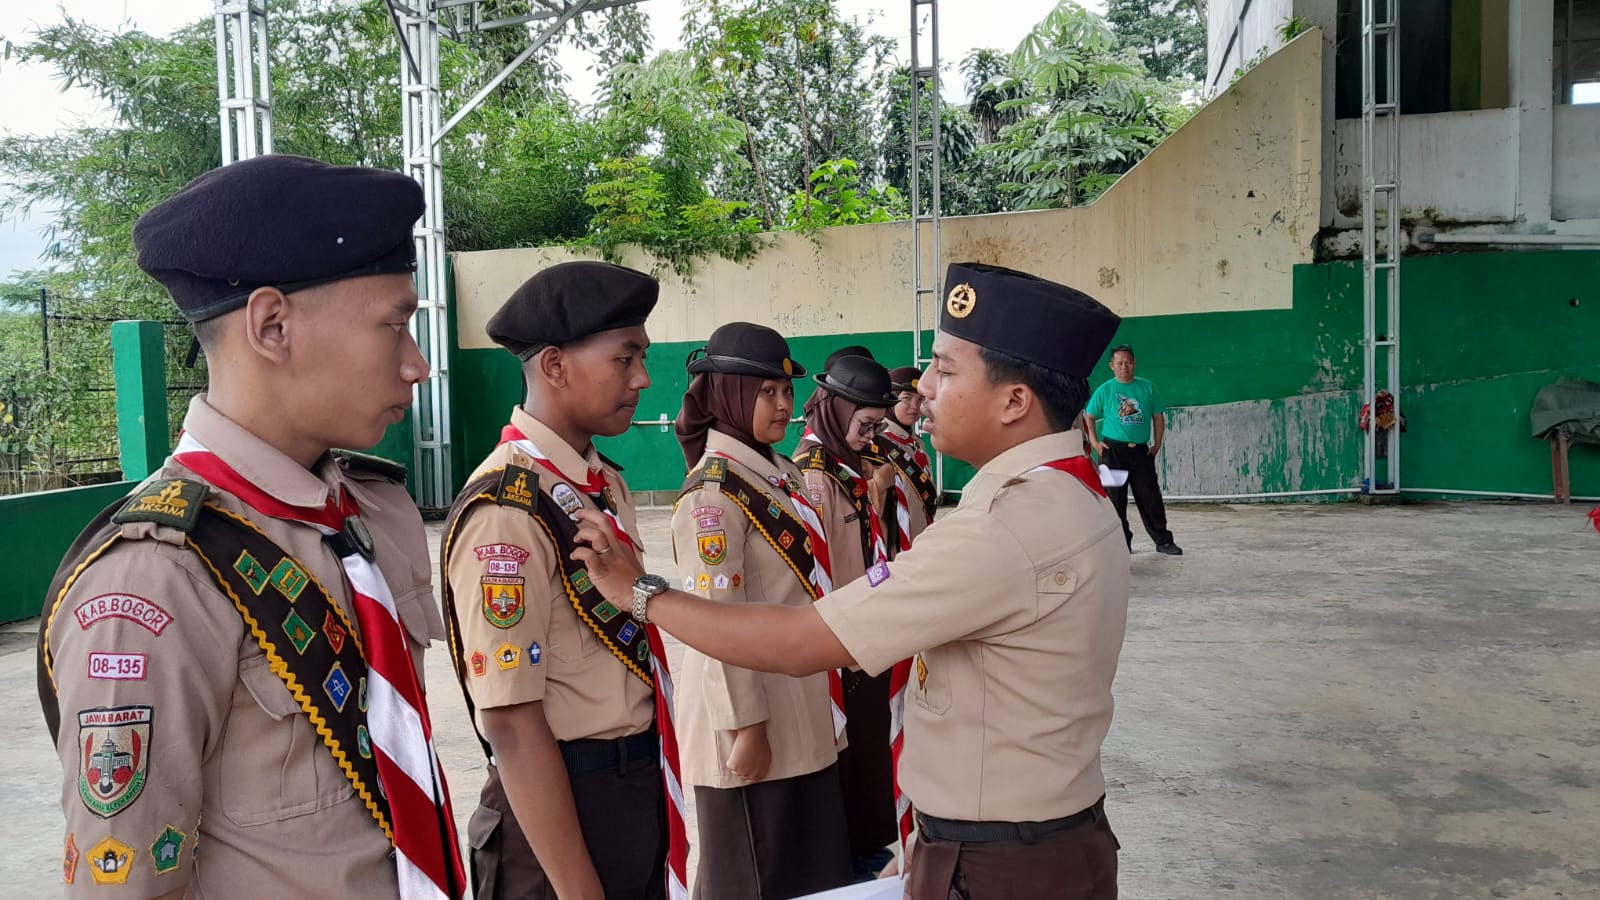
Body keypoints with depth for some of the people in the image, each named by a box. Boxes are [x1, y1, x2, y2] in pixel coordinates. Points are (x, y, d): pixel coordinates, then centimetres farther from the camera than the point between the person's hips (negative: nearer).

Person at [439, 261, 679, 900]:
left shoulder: (607, 484, 4)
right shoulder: (508, 511, -22)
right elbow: (512, 726, -23)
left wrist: (648, 784, 17)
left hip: (639, 789, 8)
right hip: (562, 802, -8)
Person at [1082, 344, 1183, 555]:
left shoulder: (1147, 388, 5)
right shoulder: (1104, 390, 0)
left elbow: (1158, 416, 11)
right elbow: (1089, 416, 6)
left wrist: (1157, 443, 5)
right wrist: (1095, 442, -2)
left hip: (1141, 451, 1)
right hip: (1113, 451, -1)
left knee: (1151, 497, 2)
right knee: (1115, 498, 2)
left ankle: (1163, 541, 9)